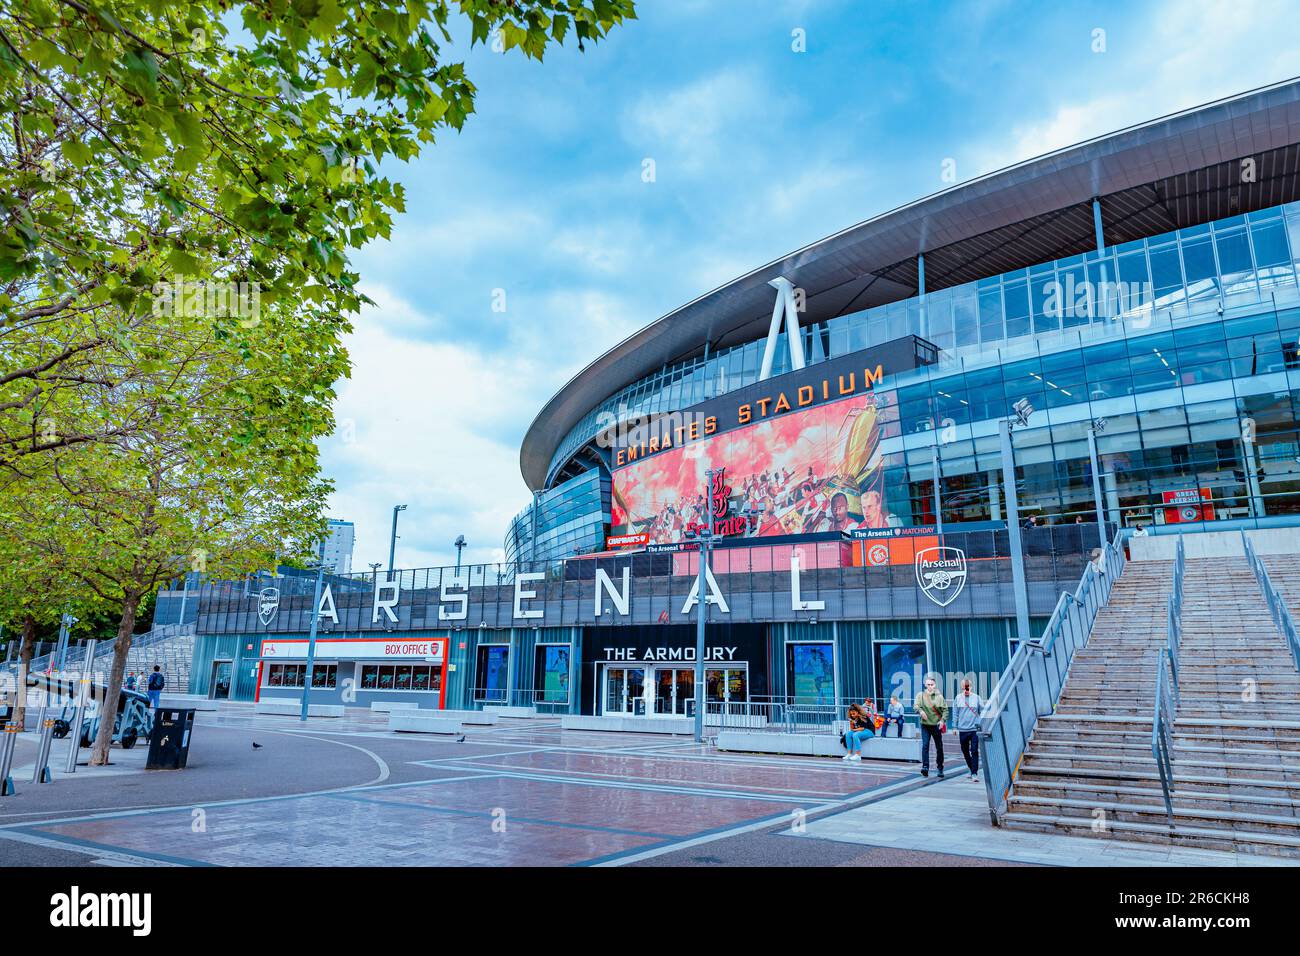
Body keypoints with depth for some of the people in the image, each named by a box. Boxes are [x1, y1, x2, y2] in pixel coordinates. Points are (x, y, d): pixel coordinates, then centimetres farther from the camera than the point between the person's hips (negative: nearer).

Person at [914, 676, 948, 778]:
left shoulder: (939, 696, 0)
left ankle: (940, 768, 23)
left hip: (936, 725, 1)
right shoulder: (921, 695, 1)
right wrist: (920, 710, -28)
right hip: (925, 724, -1)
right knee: (925, 745, -11)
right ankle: (925, 767, -11)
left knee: (939, 747, 10)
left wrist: (943, 720, -11)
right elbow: (916, 705, -6)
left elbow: (945, 709, 2)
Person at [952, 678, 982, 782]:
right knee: (965, 752, 11)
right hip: (962, 730, 2)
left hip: (974, 729, -2)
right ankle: (973, 770, 29)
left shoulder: (976, 698, 2)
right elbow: (955, 713, 8)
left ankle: (974, 773, -4)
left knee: (974, 752, -8)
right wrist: (955, 727, 5)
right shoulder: (958, 698, 5)